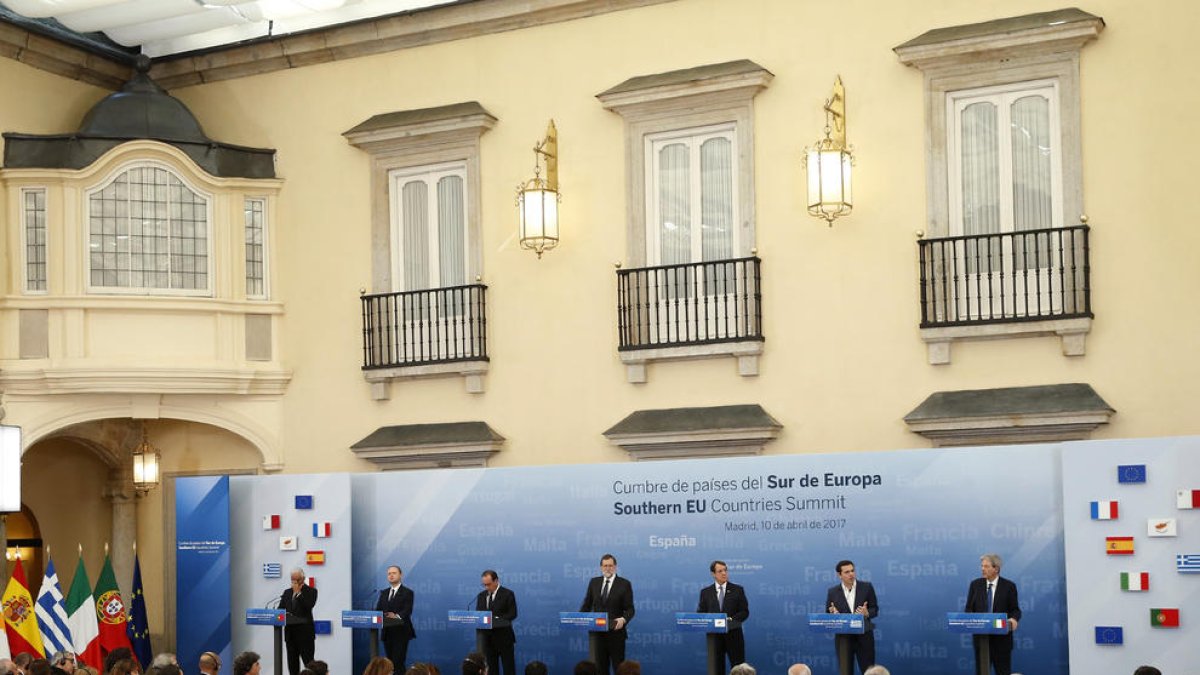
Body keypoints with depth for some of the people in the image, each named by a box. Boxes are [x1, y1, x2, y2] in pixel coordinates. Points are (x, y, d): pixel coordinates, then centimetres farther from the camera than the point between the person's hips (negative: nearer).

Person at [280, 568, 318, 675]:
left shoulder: (311, 591, 0)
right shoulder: (287, 592, 16)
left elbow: (309, 606, -16)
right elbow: (280, 608, 12)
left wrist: (298, 592, -12)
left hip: (305, 631, -5)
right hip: (290, 631, 5)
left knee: (308, 662, -5)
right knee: (292, 662, 6)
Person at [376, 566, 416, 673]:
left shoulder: (407, 593, -1)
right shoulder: (384, 593, 18)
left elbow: (407, 610, -14)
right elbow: (378, 609, 11)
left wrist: (397, 616, -33)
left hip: (400, 632, -6)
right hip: (387, 632, 6)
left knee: (398, 662, -13)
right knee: (390, 661, 7)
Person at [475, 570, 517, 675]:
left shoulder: (507, 594, -4)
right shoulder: (481, 596, 13)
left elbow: (512, 614, -10)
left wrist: (495, 620, -22)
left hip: (503, 637, -5)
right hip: (487, 637, 5)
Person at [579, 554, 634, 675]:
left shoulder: (624, 584, -3)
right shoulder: (594, 582, 9)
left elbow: (630, 609, -6)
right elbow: (587, 604, 11)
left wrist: (623, 619, -26)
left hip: (615, 632, -3)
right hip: (597, 632, 4)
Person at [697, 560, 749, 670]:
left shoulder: (738, 590, 5)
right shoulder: (705, 592, 9)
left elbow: (745, 612, 2)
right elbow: (700, 613, 9)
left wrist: (731, 619, -16)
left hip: (733, 635, -1)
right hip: (714, 635, 1)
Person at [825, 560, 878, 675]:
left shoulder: (867, 587, 1)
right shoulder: (833, 592, 1)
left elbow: (875, 610, 3)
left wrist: (867, 613, -19)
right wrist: (832, 614, -19)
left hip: (864, 636, 0)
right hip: (843, 637, 0)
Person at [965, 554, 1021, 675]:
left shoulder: (1009, 586, 0)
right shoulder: (975, 584, 6)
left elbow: (1015, 610, 1)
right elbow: (969, 608, 7)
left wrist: (1014, 619, -21)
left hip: (1001, 638, -2)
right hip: (980, 636, 2)